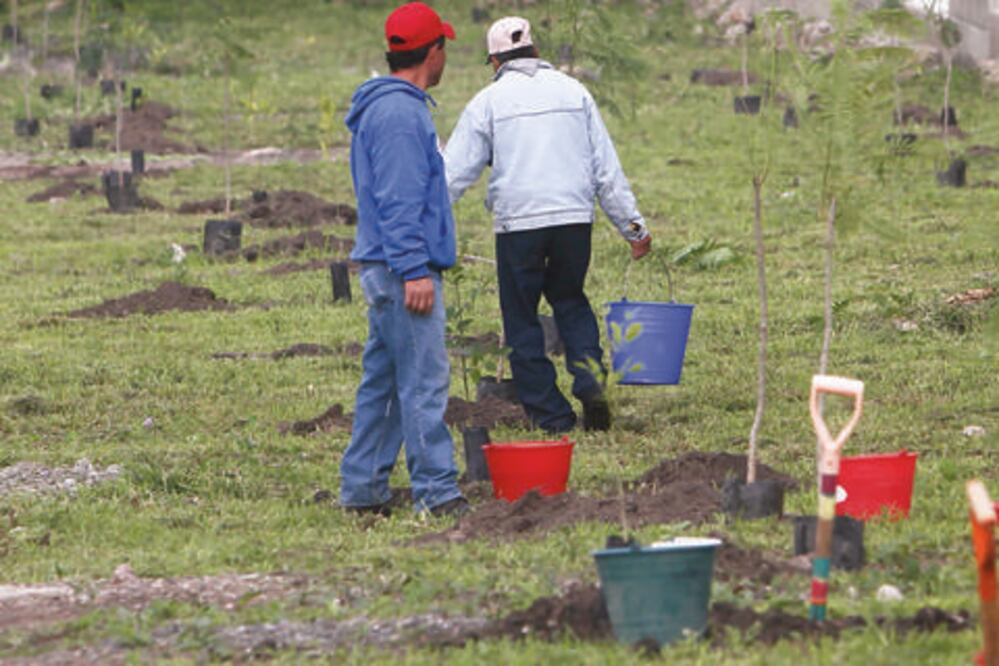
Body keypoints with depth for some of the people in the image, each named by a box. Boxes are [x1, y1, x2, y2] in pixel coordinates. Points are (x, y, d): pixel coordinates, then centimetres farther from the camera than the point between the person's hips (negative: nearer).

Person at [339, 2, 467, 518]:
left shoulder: (391, 107, 19)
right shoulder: (399, 112, -14)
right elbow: (398, 201, -20)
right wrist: (414, 271, -22)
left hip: (385, 268, 11)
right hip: (402, 268, -11)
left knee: (383, 380, 12)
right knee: (424, 380, -10)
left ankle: (362, 489, 15)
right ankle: (436, 491, -11)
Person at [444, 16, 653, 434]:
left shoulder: (488, 101, 2)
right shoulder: (573, 92, 11)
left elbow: (455, 172, 1)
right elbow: (606, 168, 11)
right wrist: (633, 226, 14)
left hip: (518, 224, -3)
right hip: (574, 218, 3)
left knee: (522, 320, 6)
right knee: (570, 302, 21)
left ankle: (550, 414, 4)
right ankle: (590, 380, -2)